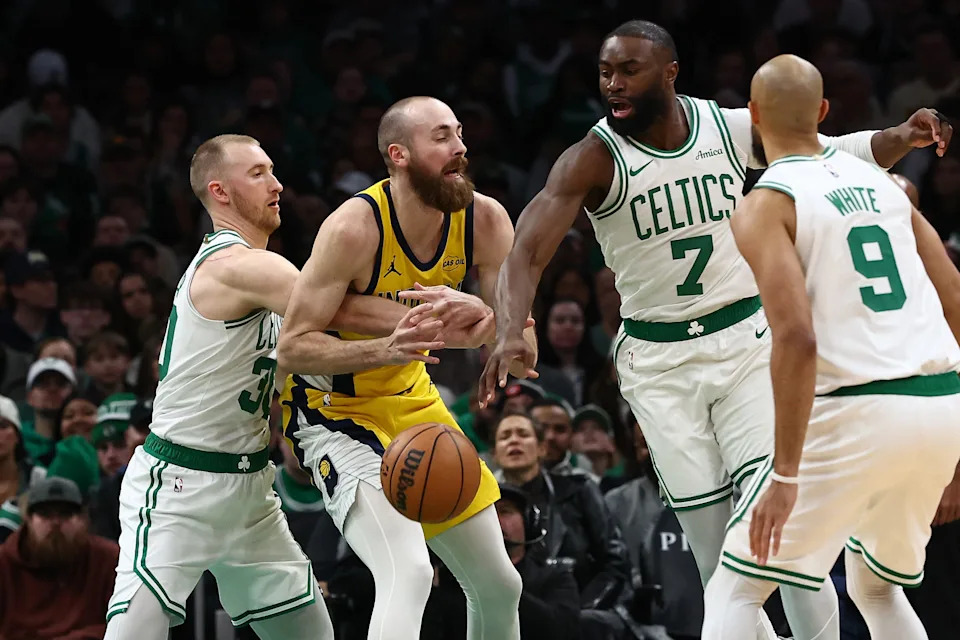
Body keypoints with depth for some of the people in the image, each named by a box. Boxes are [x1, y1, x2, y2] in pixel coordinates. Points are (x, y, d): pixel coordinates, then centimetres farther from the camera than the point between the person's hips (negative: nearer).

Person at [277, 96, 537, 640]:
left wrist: (479, 313, -33)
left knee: (499, 587, 14)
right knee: (410, 574, -29)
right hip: (333, 407, -7)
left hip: (411, 397, 7)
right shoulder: (355, 228, -27)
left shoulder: (486, 221, -11)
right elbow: (292, 348, -25)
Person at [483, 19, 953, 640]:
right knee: (719, 554, -2)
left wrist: (900, 139, -12)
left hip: (747, 338, 1)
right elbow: (527, 254, -22)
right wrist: (511, 333, -42)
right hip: (658, 361, -1)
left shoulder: (733, 128, -5)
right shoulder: (594, 159, -13)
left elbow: (832, 155, 9)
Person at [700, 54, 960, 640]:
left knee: (735, 588, 5)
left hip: (859, 411, -6)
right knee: (877, 587, 27)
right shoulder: (881, 183, 17)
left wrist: (786, 473, -15)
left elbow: (797, 337, -16)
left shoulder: (765, 207, -3)